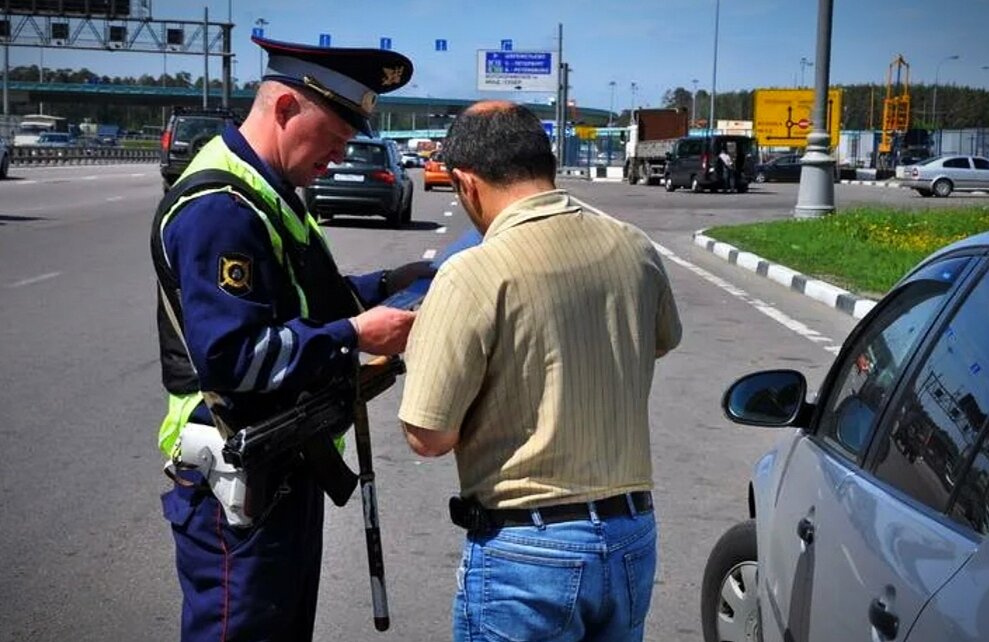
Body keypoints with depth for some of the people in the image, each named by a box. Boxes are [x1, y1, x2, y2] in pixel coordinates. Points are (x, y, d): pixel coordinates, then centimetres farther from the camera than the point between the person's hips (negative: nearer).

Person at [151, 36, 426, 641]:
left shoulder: (267, 192, 11)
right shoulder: (219, 208, -23)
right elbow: (230, 356, -29)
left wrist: (387, 285, 8)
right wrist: (354, 336, -24)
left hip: (285, 463, 11)